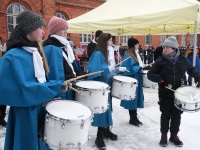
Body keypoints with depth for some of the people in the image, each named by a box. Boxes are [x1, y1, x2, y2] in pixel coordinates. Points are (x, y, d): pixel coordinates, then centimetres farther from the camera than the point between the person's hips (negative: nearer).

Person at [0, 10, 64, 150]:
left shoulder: (35, 51, 6)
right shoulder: (14, 56, -21)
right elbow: (24, 89, -27)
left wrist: (57, 84, 1)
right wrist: (56, 85, -22)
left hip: (40, 108, 8)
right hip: (25, 114, -8)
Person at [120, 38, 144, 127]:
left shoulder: (135, 55, 12)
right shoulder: (128, 56, -16)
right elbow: (129, 69, -23)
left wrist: (142, 66, 2)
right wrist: (140, 67, -18)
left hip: (136, 81, 9)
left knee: (135, 99, 14)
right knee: (132, 100, 0)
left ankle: (134, 118, 24)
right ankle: (132, 119, 12)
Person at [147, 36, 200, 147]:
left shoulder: (183, 60, 1)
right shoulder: (161, 61, -6)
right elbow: (150, 74, -4)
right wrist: (159, 79, -22)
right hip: (166, 94, -2)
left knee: (177, 115, 12)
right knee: (165, 115, 9)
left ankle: (174, 135, 30)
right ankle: (164, 135, 25)